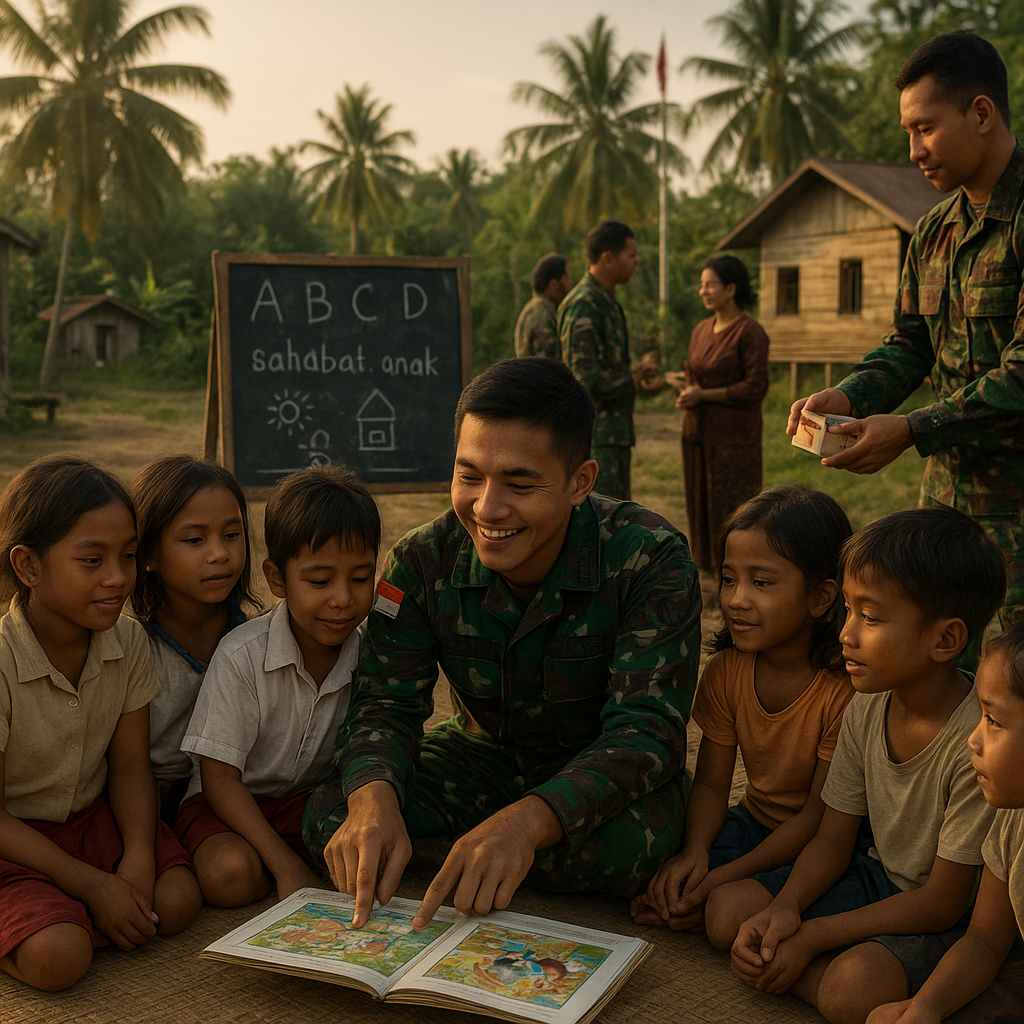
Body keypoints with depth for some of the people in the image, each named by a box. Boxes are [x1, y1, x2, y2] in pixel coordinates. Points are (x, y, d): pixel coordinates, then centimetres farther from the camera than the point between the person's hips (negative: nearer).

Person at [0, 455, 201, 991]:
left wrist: (139, 859, -19)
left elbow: (130, 766, -2)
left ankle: (53, 919, 2)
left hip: (91, 816, 5)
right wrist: (92, 885, -22)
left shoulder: (128, 641, -9)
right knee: (57, 957, -27)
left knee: (177, 899, -16)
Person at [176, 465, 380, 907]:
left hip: (314, 800, 3)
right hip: (235, 801, -3)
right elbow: (219, 777, -19)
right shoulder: (242, 655, -22)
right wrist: (286, 866, -25)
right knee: (230, 875, -34)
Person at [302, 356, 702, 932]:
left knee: (617, 846, -37)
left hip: (606, 770, -2)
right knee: (331, 817, -20)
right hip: (486, 753, 2)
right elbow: (388, 702, -13)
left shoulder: (651, 560, -27)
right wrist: (374, 794, -38)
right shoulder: (424, 560, -16)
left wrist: (527, 819, -50)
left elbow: (647, 727, -32)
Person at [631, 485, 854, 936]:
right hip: (754, 823, 5)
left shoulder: (847, 687, -24)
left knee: (728, 919, -28)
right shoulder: (726, 670, -6)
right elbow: (710, 784, -2)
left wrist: (727, 877, -26)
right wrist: (694, 852, -23)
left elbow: (821, 817, -20)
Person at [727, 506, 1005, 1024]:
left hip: (950, 917, -7)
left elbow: (942, 903, -22)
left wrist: (813, 936, -21)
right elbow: (833, 839, 3)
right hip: (877, 874, 7)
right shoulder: (865, 708, -6)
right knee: (730, 906, -8)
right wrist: (786, 907, -17)